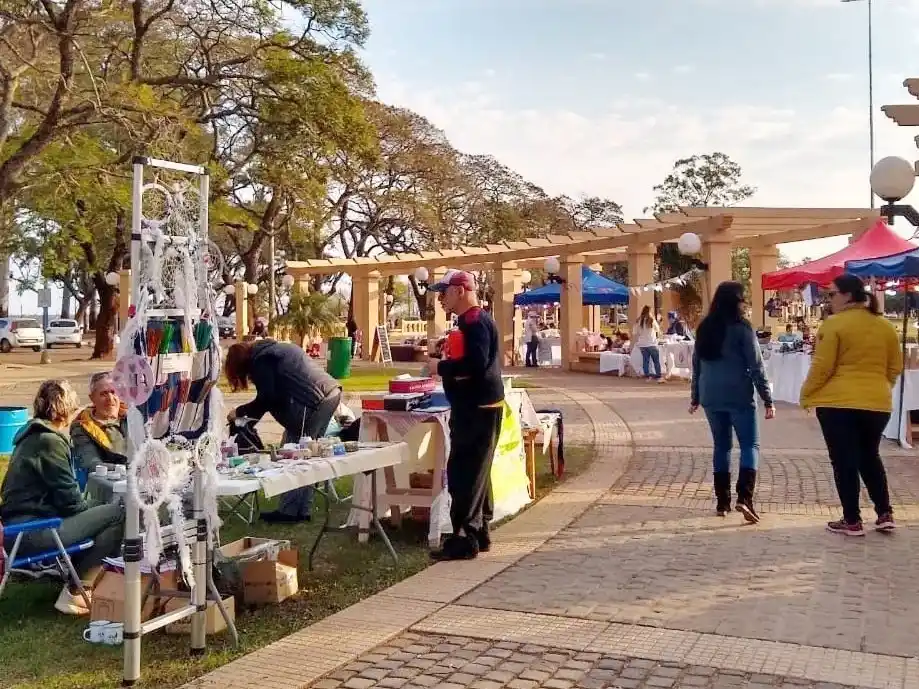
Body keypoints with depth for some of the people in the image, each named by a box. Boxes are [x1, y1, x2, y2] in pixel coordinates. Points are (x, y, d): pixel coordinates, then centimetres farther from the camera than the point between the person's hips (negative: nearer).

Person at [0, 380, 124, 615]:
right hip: (32, 532, -11)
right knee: (117, 514, -14)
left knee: (98, 510, 26)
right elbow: (69, 498, -13)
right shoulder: (50, 441, -13)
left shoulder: (33, 435, 16)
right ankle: (75, 593, -8)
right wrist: (91, 509, 5)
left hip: (19, 524, 11)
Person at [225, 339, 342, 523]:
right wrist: (251, 414, 24)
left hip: (314, 402, -10)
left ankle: (288, 511, 3)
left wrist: (240, 412, 5)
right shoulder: (272, 349, 25)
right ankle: (302, 510, 17)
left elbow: (267, 398, -8)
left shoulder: (260, 360, -3)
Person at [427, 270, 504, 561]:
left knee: (463, 473, -8)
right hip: (473, 407, 11)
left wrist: (441, 367, -16)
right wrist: (444, 364, 9)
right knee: (475, 472, 15)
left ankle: (464, 539, -4)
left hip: (478, 409, -11)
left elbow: (476, 364, -27)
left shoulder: (476, 322, -16)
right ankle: (479, 532, 23)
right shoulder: (469, 321, 17)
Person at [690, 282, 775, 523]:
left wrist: (695, 397, 23)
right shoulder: (742, 327, -9)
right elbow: (756, 366, -10)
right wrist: (768, 399, -6)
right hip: (739, 396, -5)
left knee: (721, 445, 14)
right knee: (750, 445, 3)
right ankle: (744, 497, -13)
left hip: (711, 397, 5)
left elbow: (696, 364, 14)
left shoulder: (704, 328, 8)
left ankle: (722, 502, 14)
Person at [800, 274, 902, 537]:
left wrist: (806, 395, 1)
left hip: (838, 403, -5)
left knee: (844, 461, 4)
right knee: (870, 457, 21)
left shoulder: (834, 324, -10)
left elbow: (822, 367, -11)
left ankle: (852, 521, 8)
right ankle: (885, 514, 19)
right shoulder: (885, 325, 8)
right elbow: (895, 368, 14)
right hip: (877, 404, 6)